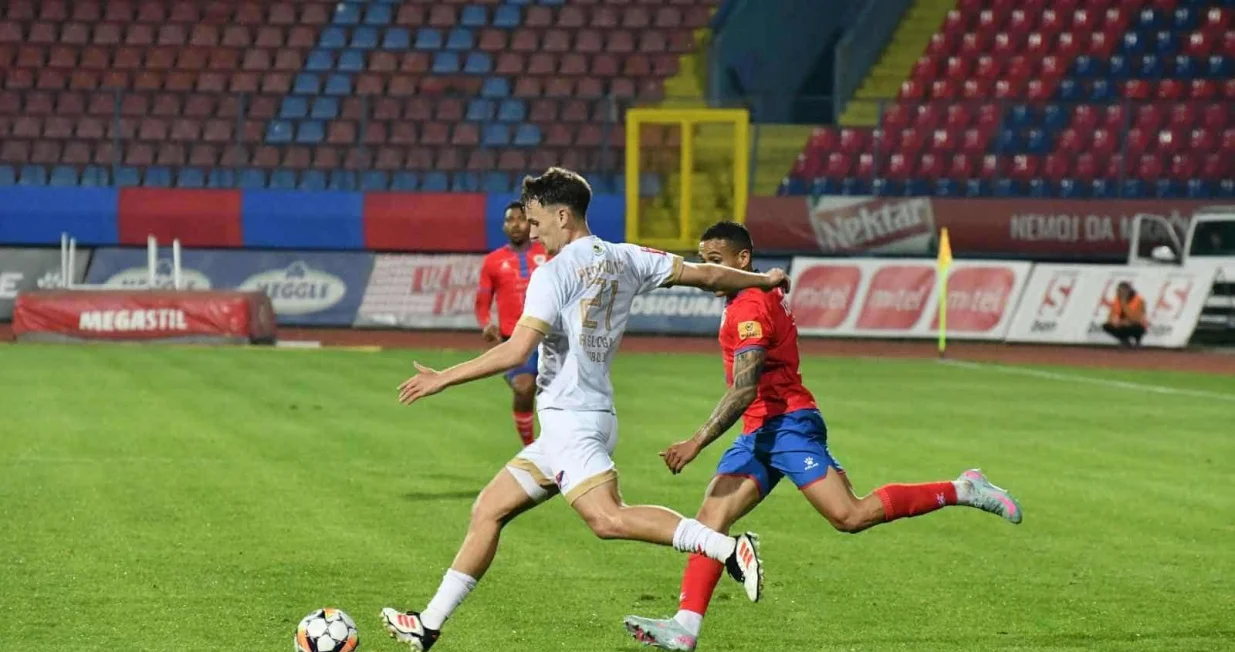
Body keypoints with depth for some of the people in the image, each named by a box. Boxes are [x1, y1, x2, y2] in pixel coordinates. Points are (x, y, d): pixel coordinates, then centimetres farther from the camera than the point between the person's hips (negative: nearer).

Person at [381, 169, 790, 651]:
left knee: (607, 518, -24)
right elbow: (704, 274, 14)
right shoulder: (624, 260, 11)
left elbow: (516, 351, -18)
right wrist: (764, 281, 30)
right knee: (488, 511, 11)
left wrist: (443, 379, -13)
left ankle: (729, 548, -28)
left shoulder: (555, 273, -11)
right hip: (567, 426, 10)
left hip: (571, 418, -10)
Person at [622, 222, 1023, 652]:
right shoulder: (763, 296, 17)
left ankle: (963, 490, -6)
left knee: (850, 516, -18)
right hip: (760, 432, 11)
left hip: (786, 423, -11)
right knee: (710, 519, -1)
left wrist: (697, 442, -25)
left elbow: (744, 390, -22)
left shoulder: (749, 307, -13)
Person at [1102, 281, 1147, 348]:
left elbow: (1135, 319, -31)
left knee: (1136, 327, -39)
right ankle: (1124, 340, 4)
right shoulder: (1117, 300, -5)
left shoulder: (1138, 301, -20)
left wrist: (1124, 304, -33)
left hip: (1137, 328, -5)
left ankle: (1137, 341, -4)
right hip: (1123, 327, 5)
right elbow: (1110, 317, -5)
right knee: (1106, 326, -18)